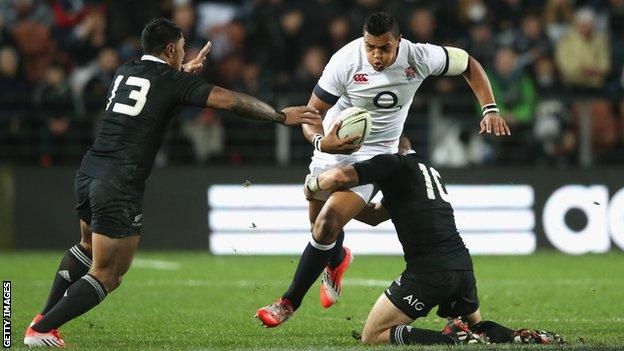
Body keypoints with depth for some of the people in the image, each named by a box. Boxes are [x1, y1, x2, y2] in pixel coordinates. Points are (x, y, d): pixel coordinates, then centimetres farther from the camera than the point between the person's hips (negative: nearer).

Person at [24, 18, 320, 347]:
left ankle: (44, 317, 30)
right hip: (121, 186, -7)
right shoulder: (175, 81, -3)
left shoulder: (124, 72, 16)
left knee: (88, 245, 33)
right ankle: (41, 330, -8)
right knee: (107, 276, 0)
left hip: (88, 172, 7)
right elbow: (228, 100, -11)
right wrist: (282, 116, -4)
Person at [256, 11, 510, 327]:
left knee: (327, 225, -16)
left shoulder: (419, 58, -19)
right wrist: (321, 141, -39)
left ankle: (289, 303, -4)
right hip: (334, 144, 1)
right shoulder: (345, 61, -23)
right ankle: (337, 260, 53)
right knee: (319, 221, 13)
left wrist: (489, 109, -9)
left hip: (376, 152, -1)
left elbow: (468, 64, 0)